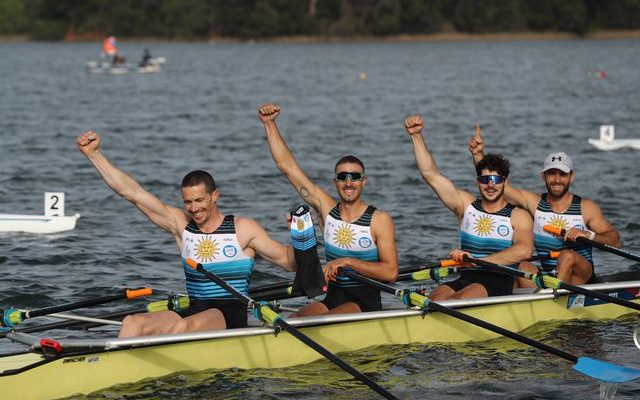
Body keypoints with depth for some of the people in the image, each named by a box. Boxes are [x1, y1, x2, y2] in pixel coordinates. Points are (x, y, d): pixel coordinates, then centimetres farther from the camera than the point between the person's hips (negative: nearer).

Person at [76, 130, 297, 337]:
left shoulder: (242, 229, 1)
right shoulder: (180, 224, 9)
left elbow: (289, 262, 3)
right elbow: (132, 192, 7)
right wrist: (94, 154, 3)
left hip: (231, 315, -4)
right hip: (194, 311, 5)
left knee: (183, 326, -37)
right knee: (132, 323, -22)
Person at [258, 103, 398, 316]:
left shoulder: (379, 220, -4)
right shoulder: (326, 208, 8)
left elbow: (391, 272, -11)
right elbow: (287, 165, 9)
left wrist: (348, 262, -18)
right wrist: (269, 124, 5)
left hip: (366, 302, -4)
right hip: (333, 298, 4)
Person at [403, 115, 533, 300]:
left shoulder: (518, 216, 6)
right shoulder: (467, 205, 18)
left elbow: (524, 250, -15)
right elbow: (430, 174, 14)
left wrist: (477, 261, -22)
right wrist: (416, 135, 6)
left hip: (499, 281, -3)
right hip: (466, 279, 3)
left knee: (458, 299, -34)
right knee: (437, 295, -31)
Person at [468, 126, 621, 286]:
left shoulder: (586, 208, 0)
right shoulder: (534, 202, 7)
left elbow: (616, 241, -3)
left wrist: (588, 235, -21)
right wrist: (478, 154, -8)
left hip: (583, 278, -3)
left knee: (568, 256, -33)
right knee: (520, 266, -23)